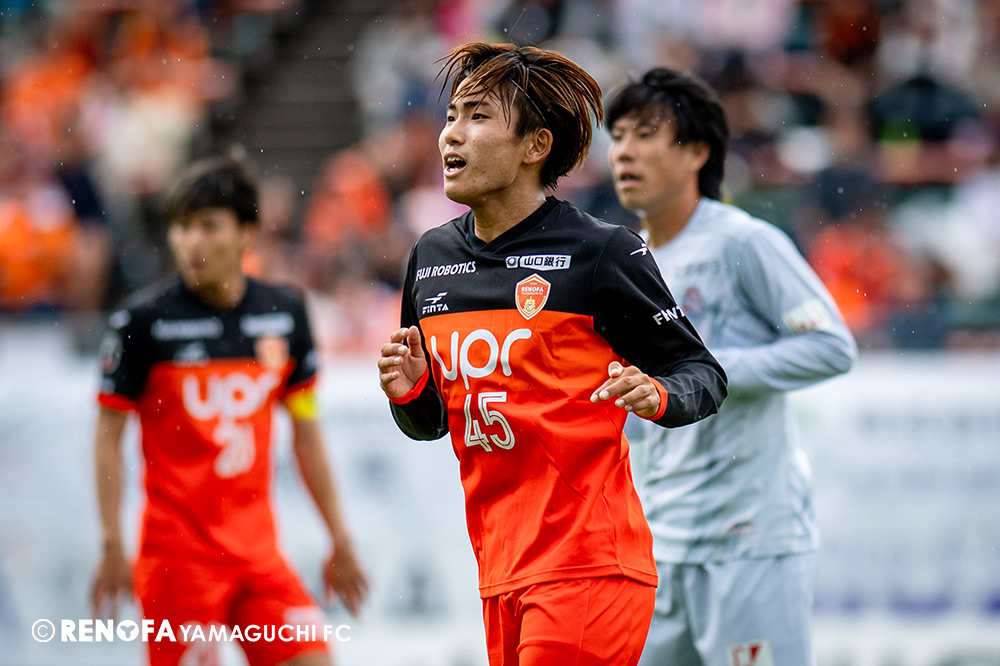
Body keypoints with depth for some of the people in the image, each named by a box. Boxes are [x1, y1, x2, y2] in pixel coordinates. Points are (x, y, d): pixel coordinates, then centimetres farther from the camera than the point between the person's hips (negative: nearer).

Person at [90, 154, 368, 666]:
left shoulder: (285, 314, 5)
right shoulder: (142, 321, -6)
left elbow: (306, 432, 13)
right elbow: (108, 436, -2)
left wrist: (339, 538, 14)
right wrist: (112, 545, -8)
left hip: (259, 548, 4)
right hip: (177, 550, -4)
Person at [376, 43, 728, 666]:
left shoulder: (601, 252, -6)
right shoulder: (432, 257, 12)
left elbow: (705, 375, -1)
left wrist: (655, 396, -22)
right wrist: (411, 392, -1)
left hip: (590, 568, -6)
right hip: (501, 575, 6)